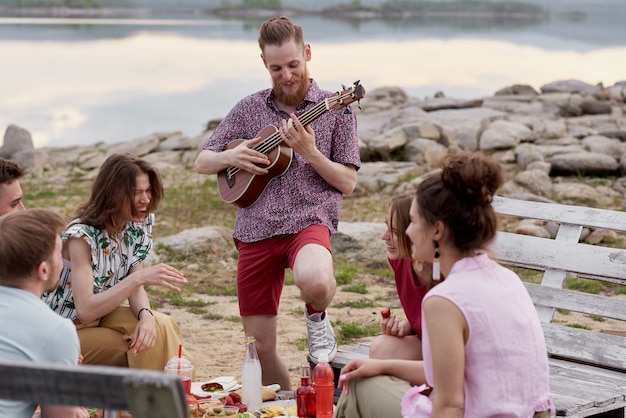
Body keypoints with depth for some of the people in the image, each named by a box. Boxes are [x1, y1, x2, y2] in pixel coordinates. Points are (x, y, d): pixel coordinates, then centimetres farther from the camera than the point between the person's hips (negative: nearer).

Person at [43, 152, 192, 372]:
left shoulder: (138, 226, -4)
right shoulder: (82, 236, -25)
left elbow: (135, 288, -6)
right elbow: (85, 310, -31)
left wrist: (145, 314, -29)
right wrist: (140, 277, -38)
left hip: (103, 312, 6)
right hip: (66, 332, -6)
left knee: (159, 327, -21)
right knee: (145, 349, -23)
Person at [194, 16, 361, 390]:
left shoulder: (335, 110, 3)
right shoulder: (249, 109, 11)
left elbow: (348, 183, -1)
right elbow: (202, 163, 14)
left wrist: (308, 152, -15)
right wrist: (230, 157, -7)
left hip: (309, 220, -3)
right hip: (255, 231, 3)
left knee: (315, 282, -38)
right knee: (260, 349, 2)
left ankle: (317, 317, -2)